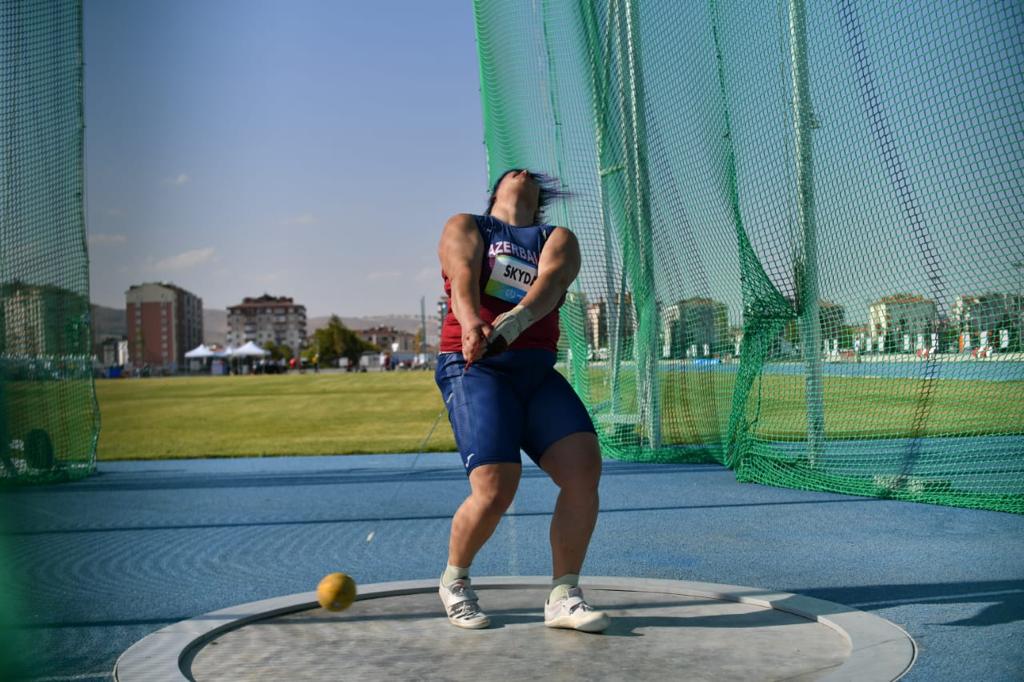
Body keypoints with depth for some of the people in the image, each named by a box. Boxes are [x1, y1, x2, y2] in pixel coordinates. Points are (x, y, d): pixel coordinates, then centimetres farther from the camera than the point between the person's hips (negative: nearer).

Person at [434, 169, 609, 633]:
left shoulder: (558, 240, 15)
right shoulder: (466, 227, 11)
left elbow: (549, 284, -9)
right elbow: (462, 274, -13)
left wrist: (511, 322, -31)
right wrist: (472, 323, -35)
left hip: (537, 372, 4)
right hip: (475, 369, -4)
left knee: (584, 468, -15)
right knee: (495, 490, -18)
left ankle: (563, 598, -2)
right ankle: (454, 582, 10)